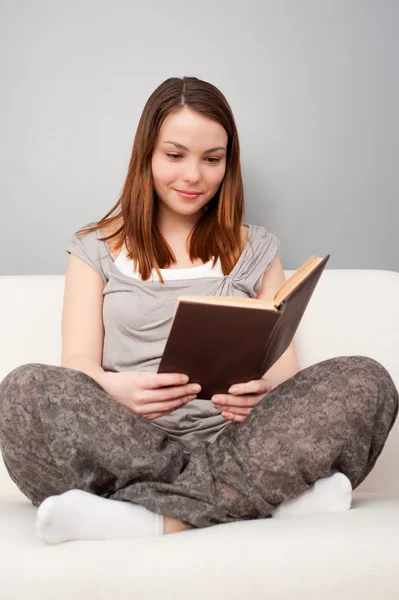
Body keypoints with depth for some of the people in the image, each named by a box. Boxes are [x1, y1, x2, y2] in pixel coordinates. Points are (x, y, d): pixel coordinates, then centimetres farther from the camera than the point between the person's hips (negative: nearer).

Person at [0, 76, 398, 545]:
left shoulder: (255, 250, 19)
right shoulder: (97, 248, 16)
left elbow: (284, 364, 11)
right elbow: (78, 361, 4)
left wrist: (265, 391, -15)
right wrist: (115, 388, -21)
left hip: (231, 440, 1)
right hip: (125, 448, -1)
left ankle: (151, 518, -29)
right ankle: (270, 492, -26)